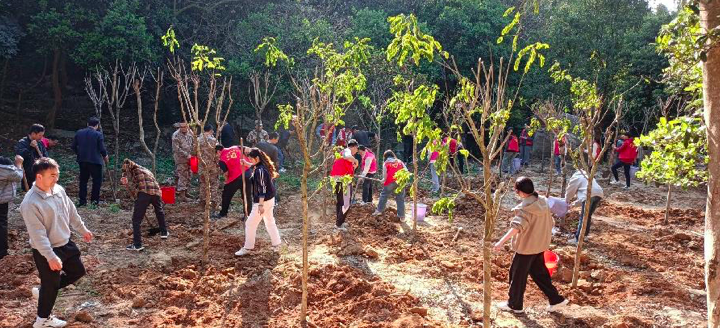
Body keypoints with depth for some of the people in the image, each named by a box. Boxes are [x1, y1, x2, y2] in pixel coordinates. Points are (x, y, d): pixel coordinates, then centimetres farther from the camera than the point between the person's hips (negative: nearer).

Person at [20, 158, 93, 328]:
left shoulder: (58, 190, -2)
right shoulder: (30, 202, -26)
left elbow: (72, 212, 13)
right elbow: (38, 235, -26)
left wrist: (83, 229, 22)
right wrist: (50, 256, -27)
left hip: (65, 244, 8)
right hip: (46, 251, -8)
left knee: (78, 271, 21)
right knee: (51, 285, 8)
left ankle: (42, 291, 36)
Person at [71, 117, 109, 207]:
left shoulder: (79, 132, 4)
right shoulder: (98, 134, -10)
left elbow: (73, 146, 7)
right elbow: (102, 149, -10)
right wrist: (105, 157, 9)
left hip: (82, 160, 5)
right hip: (95, 161, -5)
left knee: (83, 180, 13)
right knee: (97, 180, 7)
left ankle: (82, 200, 13)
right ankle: (94, 200, 6)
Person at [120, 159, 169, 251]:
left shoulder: (135, 170, 19)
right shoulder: (147, 171, 36)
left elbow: (127, 162, 0)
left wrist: (124, 177, 5)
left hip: (144, 192, -6)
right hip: (156, 191, 6)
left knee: (136, 219, 2)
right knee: (159, 211, 35)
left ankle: (137, 244, -1)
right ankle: (164, 232, 45)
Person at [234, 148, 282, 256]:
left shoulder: (260, 170, -22)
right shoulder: (264, 167, 6)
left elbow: (262, 189, -24)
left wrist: (261, 205, -24)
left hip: (263, 201, -10)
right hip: (270, 199, 10)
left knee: (250, 224, 1)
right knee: (270, 222, 18)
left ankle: (247, 248, 11)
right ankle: (276, 245, 25)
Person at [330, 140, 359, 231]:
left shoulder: (343, 151, 20)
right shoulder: (347, 151, -8)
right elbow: (347, 157, -34)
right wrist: (356, 161, -19)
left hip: (337, 180, 10)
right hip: (343, 180, -10)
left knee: (339, 202, 19)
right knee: (346, 204, -4)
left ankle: (339, 221, 29)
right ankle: (338, 224, -2)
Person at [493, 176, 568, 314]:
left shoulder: (525, 207, -22)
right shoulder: (543, 202, 1)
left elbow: (517, 226, -35)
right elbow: (550, 223, 11)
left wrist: (501, 241, -40)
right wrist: (544, 236, 28)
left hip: (526, 246, -8)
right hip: (540, 245, 8)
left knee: (518, 275, 7)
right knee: (539, 273, 21)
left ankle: (514, 305, 19)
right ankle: (556, 299, 24)